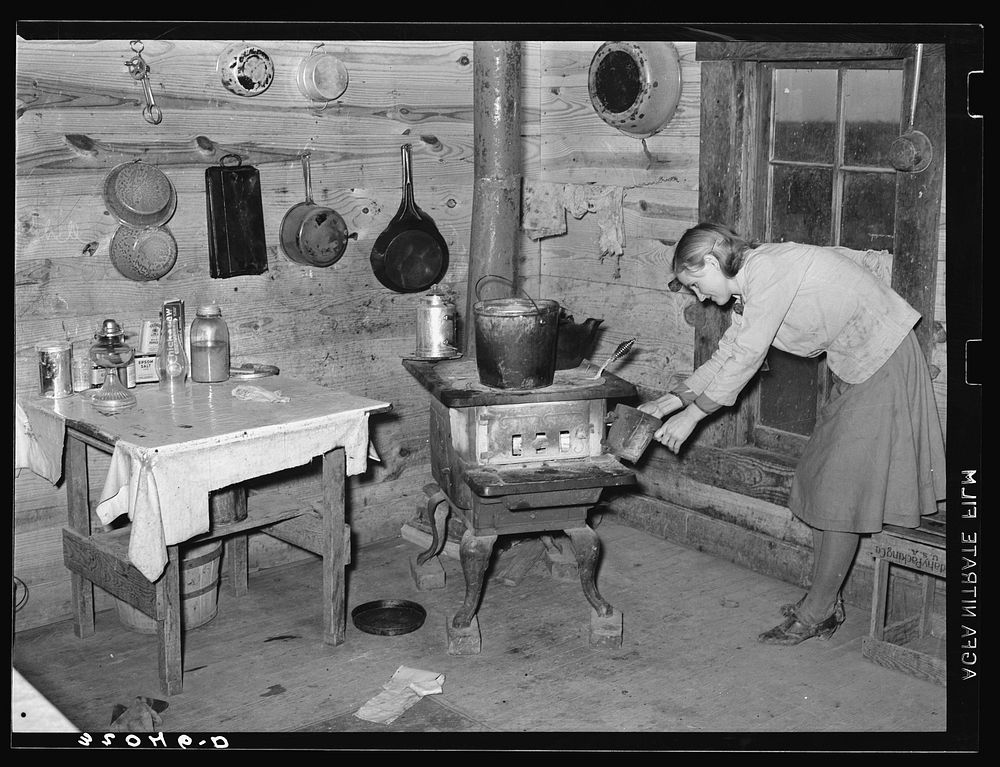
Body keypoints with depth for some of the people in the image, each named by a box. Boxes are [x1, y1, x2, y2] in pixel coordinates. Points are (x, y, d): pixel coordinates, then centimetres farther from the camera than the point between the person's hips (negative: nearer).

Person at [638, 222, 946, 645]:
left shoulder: (770, 269, -23)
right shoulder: (750, 282, 7)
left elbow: (746, 357, -23)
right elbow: (728, 353, 13)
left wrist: (692, 414, -16)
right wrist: (674, 398, 5)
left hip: (883, 364, -10)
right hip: (853, 368, 10)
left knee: (842, 488, -5)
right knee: (820, 479, 10)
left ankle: (814, 614, 4)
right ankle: (827, 603, 18)